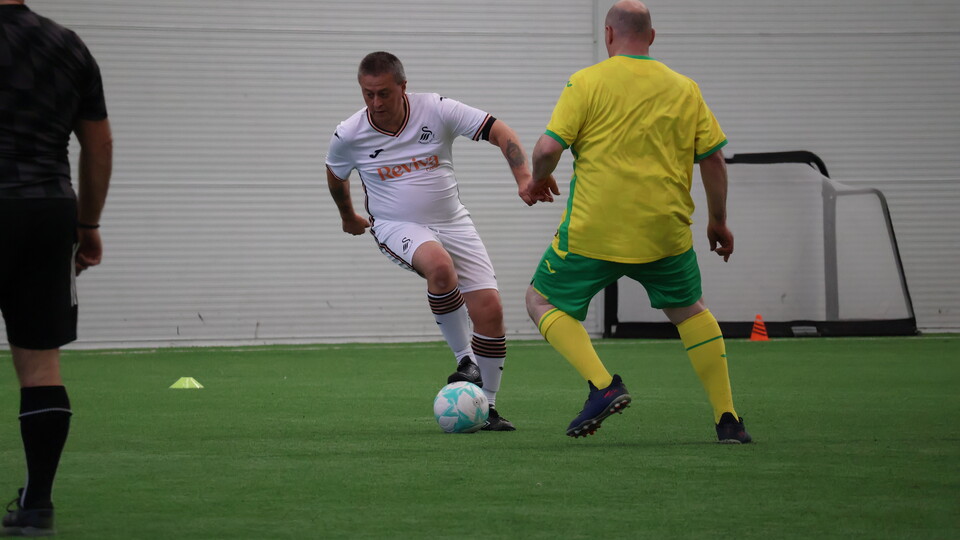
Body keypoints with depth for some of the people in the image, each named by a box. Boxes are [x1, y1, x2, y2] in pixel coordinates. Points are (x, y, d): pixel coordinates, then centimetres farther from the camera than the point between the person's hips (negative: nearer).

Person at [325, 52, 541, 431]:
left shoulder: (437, 110, -12)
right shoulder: (348, 136, -9)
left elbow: (499, 132, -11)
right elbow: (336, 176, 14)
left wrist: (523, 177, -24)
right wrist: (348, 217, 29)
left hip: (452, 223, 2)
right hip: (396, 227, -2)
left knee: (489, 308, -10)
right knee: (440, 266, -36)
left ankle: (487, 406, 7)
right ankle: (465, 361, -20)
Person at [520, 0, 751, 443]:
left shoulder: (587, 83, -4)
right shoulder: (684, 89, 6)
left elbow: (549, 148, -11)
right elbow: (713, 159, 6)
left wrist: (538, 179, 11)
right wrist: (718, 222, 19)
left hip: (593, 235, -3)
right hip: (665, 234, 3)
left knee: (542, 301, 15)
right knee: (689, 311, 23)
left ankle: (603, 385, -6)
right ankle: (727, 419, 14)